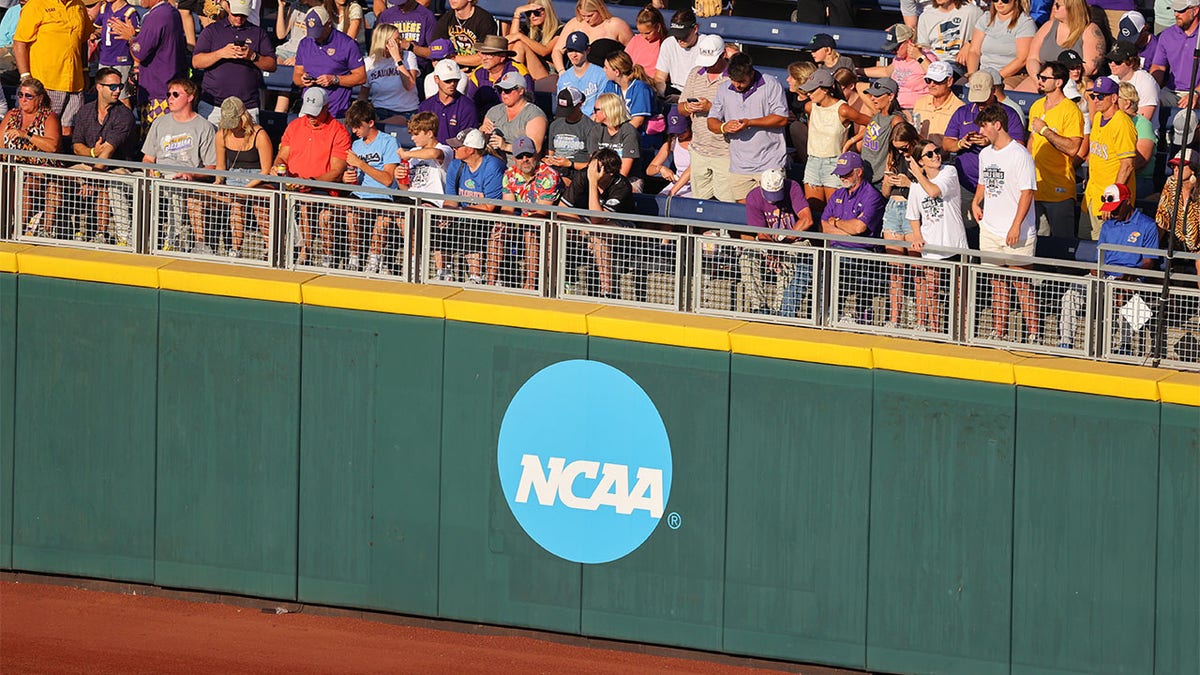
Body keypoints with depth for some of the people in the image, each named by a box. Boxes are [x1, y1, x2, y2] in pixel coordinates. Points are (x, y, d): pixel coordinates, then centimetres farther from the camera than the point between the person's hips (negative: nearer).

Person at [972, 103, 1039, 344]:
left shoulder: (1020, 155, -12)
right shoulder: (985, 154, 12)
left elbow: (1027, 192, -15)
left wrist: (1016, 226, -19)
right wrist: (976, 202, 7)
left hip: (1017, 234, -8)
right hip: (990, 231, 8)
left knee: (1021, 285, -6)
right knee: (997, 283, 11)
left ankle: (1033, 333, -2)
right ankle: (999, 331, 17)